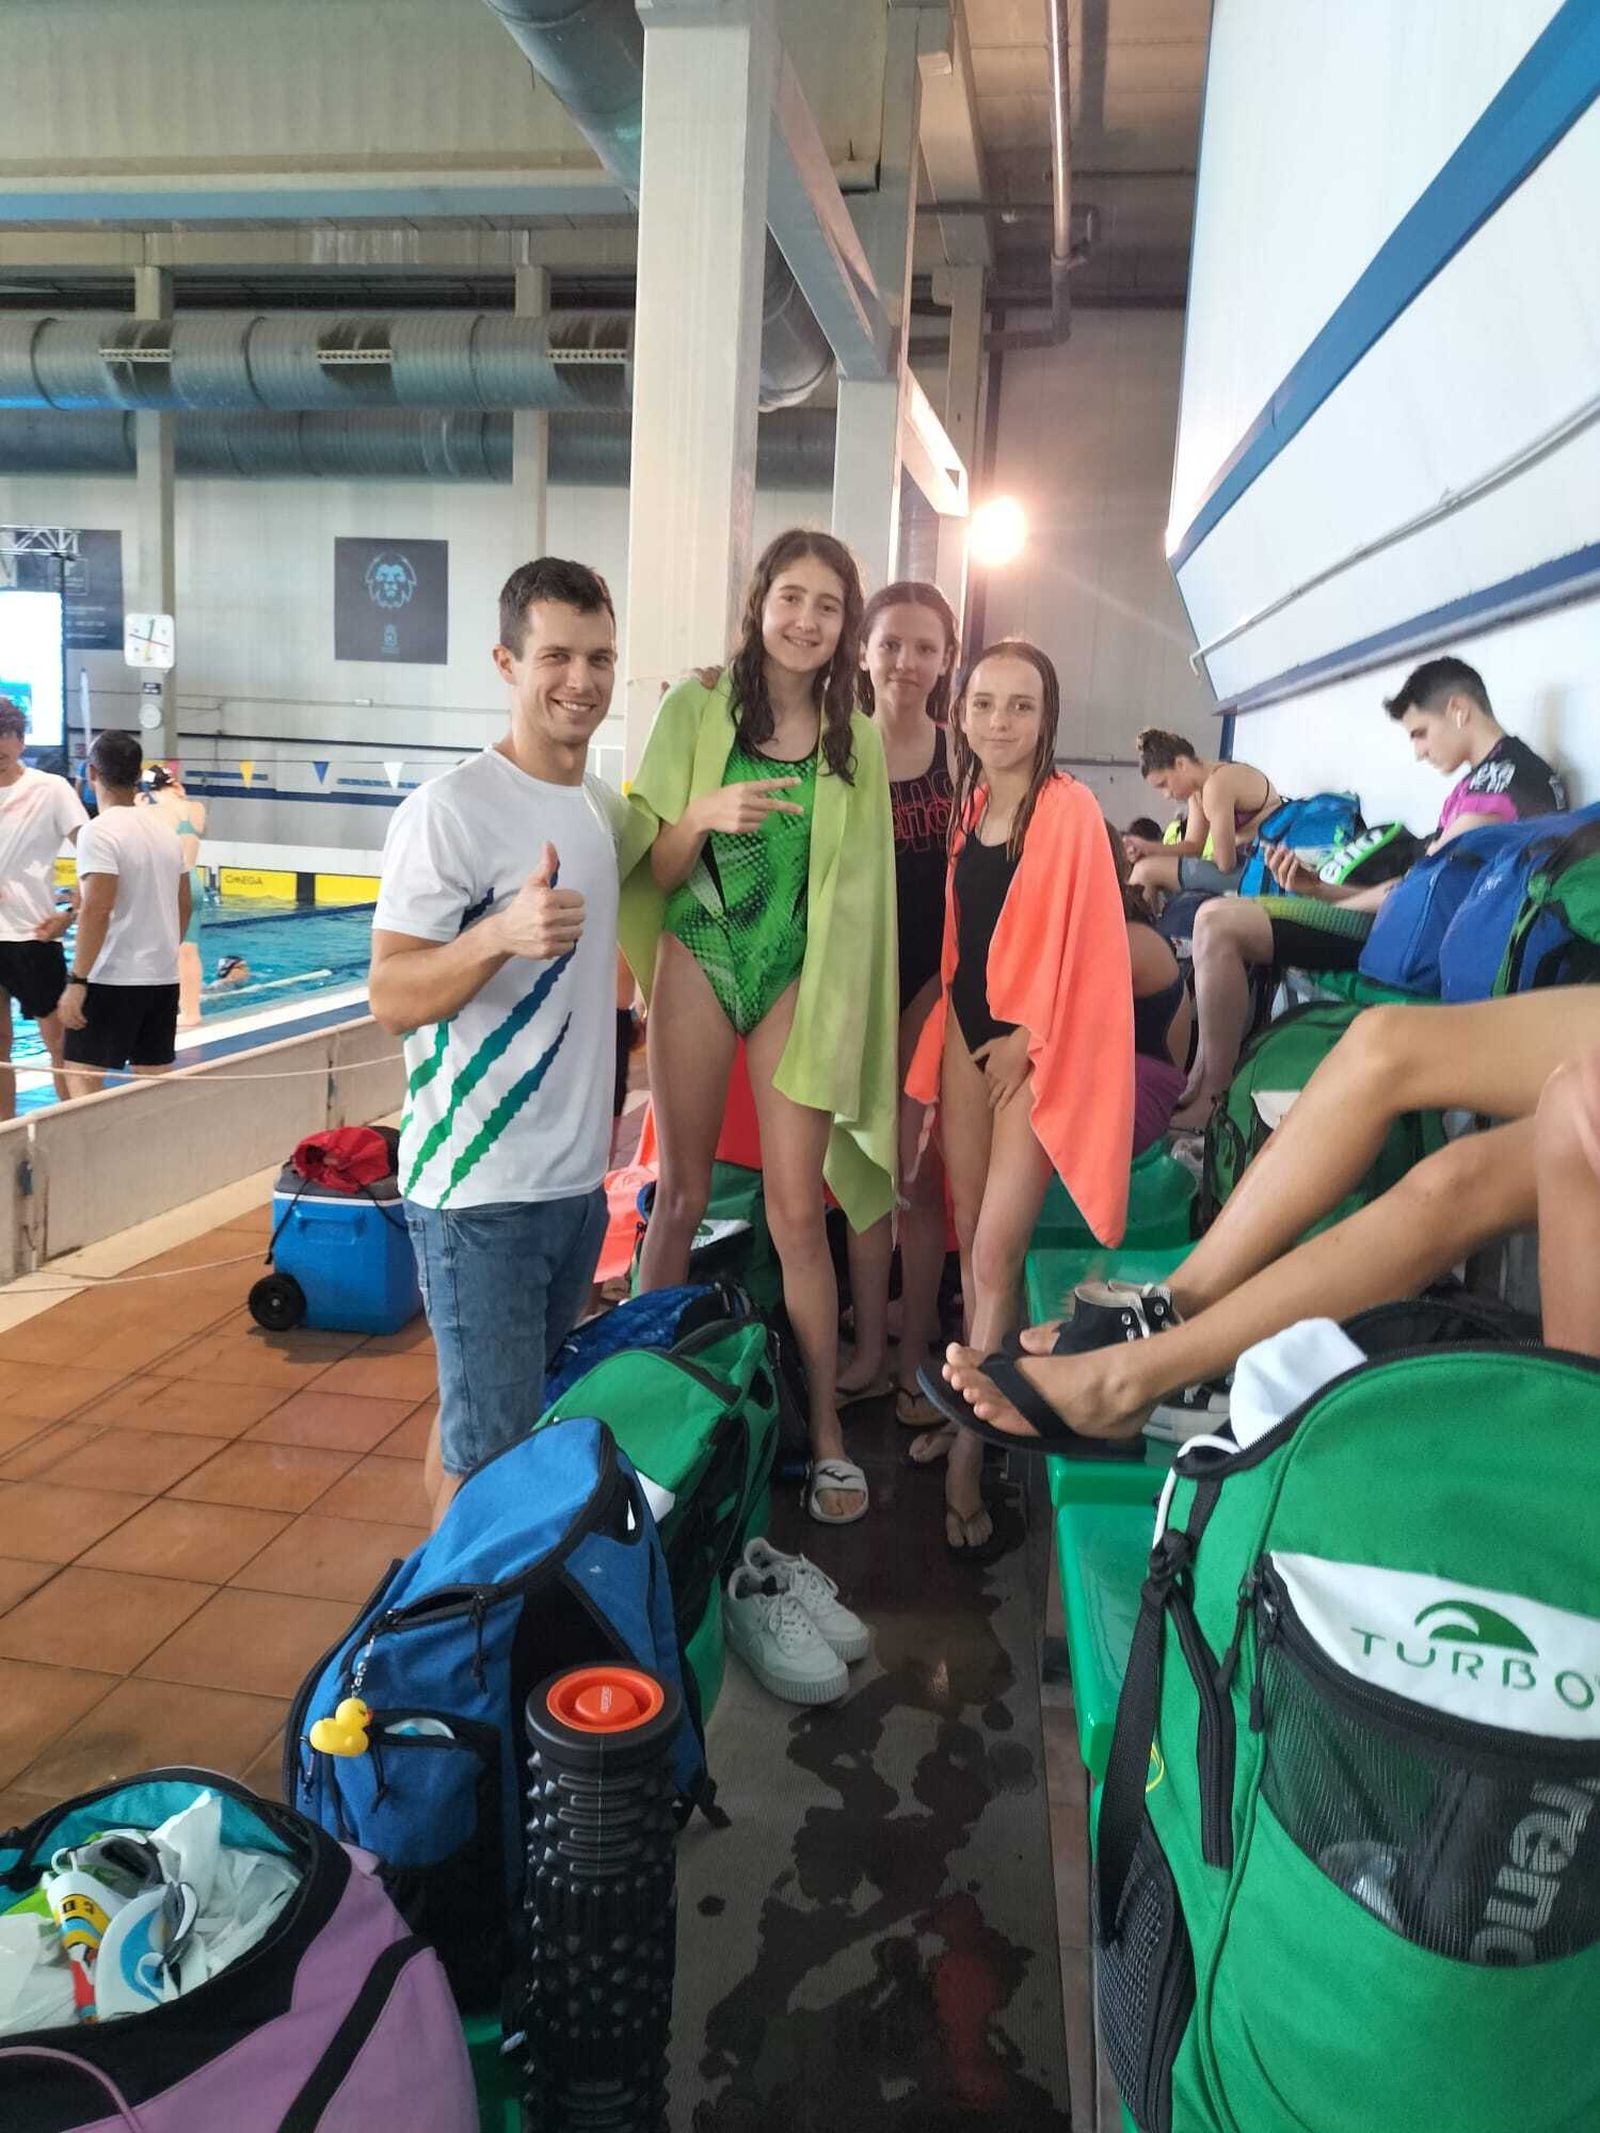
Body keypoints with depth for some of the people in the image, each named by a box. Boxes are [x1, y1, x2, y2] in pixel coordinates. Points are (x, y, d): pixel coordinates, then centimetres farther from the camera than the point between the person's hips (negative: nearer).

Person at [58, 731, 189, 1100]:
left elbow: (97, 911, -20)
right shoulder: (164, 828, 10)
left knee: (81, 1075, -2)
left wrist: (77, 981, -17)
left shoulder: (100, 831, -12)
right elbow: (184, 906, 15)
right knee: (156, 1078, 10)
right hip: (163, 977, 7)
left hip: (113, 978, -7)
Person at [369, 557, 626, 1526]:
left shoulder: (609, 807, 10)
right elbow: (392, 997, -18)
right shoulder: (449, 809, -14)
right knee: (491, 1454, -1)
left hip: (580, 1180, 8)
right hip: (480, 1191, -8)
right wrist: (501, 933, -33)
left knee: (541, 1418, 20)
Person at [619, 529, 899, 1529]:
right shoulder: (696, 708, -1)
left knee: (798, 1212, -1)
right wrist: (702, 816, -21)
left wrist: (849, 1015, 4)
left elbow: (860, 886, 8)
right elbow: (653, 867, -1)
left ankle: (826, 1432, 12)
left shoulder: (858, 738, 4)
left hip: (800, 981, 1)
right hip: (697, 964, 0)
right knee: (683, 1194, 8)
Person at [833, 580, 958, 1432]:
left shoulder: (964, 762, -2)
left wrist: (940, 992, -8)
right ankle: (867, 1347, 21)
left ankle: (915, 1354, 17)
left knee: (920, 1173, 3)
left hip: (935, 985, -1)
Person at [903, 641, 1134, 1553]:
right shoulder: (969, 805, 8)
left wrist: (1030, 1038, -11)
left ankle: (967, 1458, 1)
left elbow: (1084, 944, -13)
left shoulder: (1070, 808, -12)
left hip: (1037, 1045, -6)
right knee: (970, 1236, 10)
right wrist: (952, 1029, 10)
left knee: (996, 1250, -7)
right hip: (966, 1034, 6)